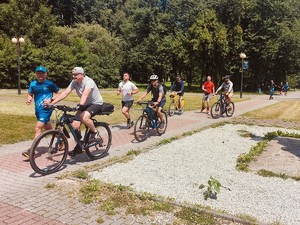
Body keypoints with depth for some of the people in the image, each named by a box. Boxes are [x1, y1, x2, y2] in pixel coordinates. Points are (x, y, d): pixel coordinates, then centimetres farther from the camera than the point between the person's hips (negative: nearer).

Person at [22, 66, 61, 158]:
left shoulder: (50, 84, -5)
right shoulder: (33, 84, 7)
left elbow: (58, 93, 2)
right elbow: (30, 94, 17)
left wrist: (51, 99, -12)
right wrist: (29, 99, -6)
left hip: (46, 109, -6)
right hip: (38, 109, 6)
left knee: (38, 129, -15)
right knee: (48, 128, 18)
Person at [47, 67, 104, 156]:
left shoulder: (88, 81, -24)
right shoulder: (74, 82, -5)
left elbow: (85, 94, -41)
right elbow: (65, 93, -13)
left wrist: (80, 104, -59)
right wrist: (51, 103, -22)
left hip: (96, 103, -7)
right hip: (85, 105, 7)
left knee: (84, 117, -35)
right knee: (75, 125, -6)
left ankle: (94, 132, -8)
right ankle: (79, 147, 12)